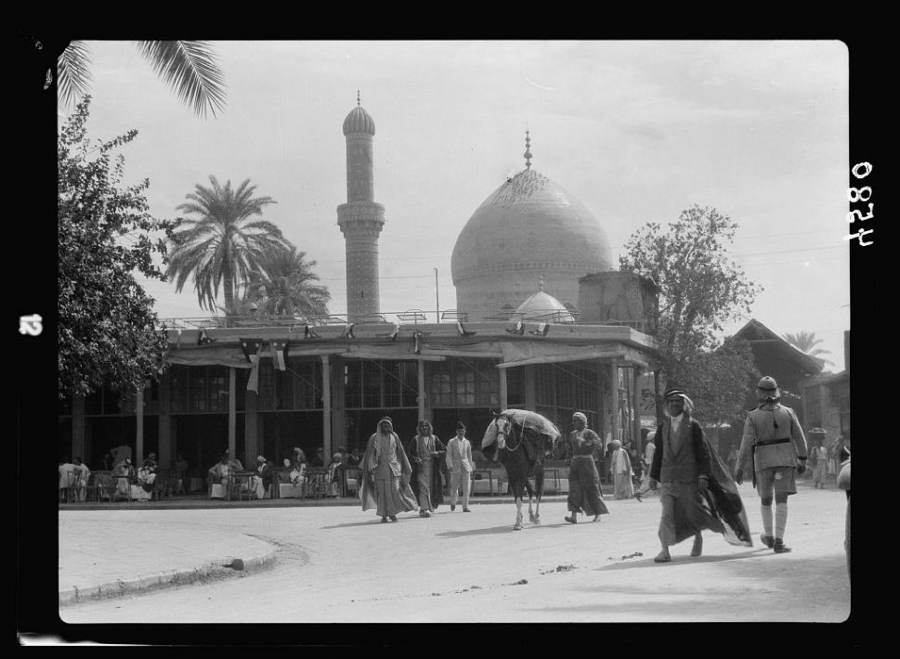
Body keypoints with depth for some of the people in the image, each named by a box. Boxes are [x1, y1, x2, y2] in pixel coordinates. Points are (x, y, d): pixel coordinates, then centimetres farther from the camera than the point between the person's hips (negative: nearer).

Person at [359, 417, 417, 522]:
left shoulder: (394, 437, 9)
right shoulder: (374, 438, 4)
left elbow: (400, 452, 13)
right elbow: (370, 454, 2)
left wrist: (406, 468, 12)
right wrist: (371, 467, -10)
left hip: (393, 468, 1)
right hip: (380, 468, -1)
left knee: (394, 490, -9)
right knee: (381, 492, -2)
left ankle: (392, 513, 4)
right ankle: (383, 515, 4)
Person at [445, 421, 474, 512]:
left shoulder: (467, 442, 13)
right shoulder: (451, 442, 3)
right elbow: (449, 456, -1)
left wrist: (471, 467, 19)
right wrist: (450, 466, -11)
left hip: (466, 467, 2)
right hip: (456, 467, -2)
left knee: (467, 488, -7)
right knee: (454, 488, 3)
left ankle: (465, 507, -4)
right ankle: (453, 502, 30)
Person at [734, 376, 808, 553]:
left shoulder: (753, 417, -6)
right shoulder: (788, 412, -1)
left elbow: (747, 444, -12)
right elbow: (800, 439, 4)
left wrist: (740, 468, -9)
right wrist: (802, 460, 15)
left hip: (763, 461, 0)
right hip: (786, 459, 0)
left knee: (765, 499, 18)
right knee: (781, 501, -3)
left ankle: (769, 536, 33)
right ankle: (778, 541, -13)